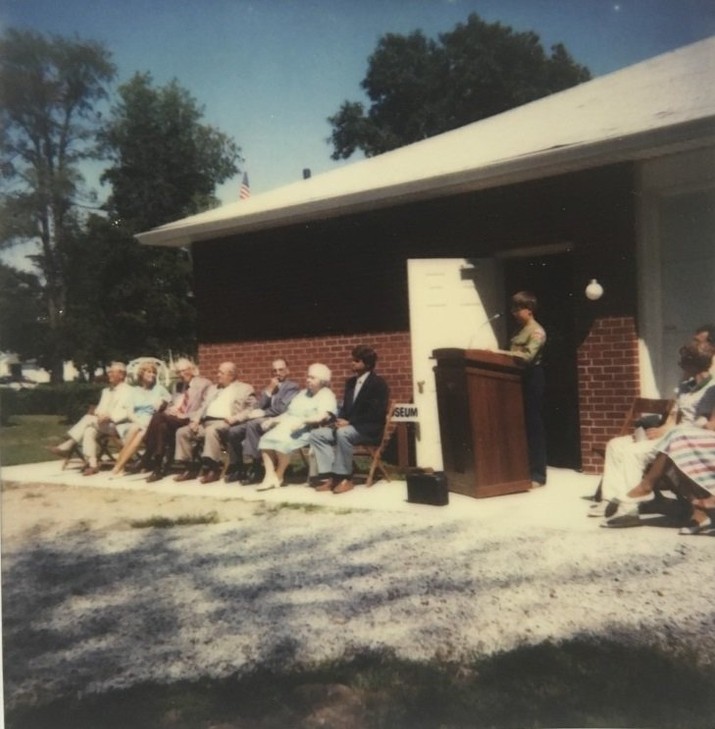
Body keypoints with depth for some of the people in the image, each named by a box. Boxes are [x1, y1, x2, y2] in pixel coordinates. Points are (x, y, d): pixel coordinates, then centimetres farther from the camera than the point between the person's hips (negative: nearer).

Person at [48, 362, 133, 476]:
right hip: (102, 424, 7)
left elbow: (128, 412, -11)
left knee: (89, 419, -26)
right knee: (89, 431, -26)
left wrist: (110, 416, -23)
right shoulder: (106, 390, 26)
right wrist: (96, 414, -4)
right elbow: (100, 409, 21)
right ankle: (92, 464, -35)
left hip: (118, 425, -7)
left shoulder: (127, 390, 1)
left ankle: (68, 445, -20)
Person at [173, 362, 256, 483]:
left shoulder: (245, 388, 9)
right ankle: (189, 468, -6)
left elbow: (252, 409, -3)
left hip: (224, 423, -7)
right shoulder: (213, 388, 28)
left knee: (211, 430, -37)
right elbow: (204, 407, 24)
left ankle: (213, 469, -32)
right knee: (182, 432, -12)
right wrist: (195, 420, 4)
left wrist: (235, 418, -16)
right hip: (206, 422, 7)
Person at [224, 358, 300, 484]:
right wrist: (268, 391, 1)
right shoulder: (269, 387, 26)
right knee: (232, 431, -11)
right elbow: (259, 407, 11)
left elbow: (282, 408, -11)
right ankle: (238, 468, 0)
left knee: (252, 425, -35)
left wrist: (263, 413, -9)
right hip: (262, 420, 7)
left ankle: (257, 468, -32)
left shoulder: (292, 387, 4)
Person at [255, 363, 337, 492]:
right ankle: (270, 476, -21)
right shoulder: (303, 393, 26)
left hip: (306, 430, -7)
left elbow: (323, 416, -16)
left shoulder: (326, 395, 1)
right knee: (266, 439, -20)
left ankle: (278, 476, -12)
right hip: (287, 426, 7)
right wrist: (273, 420, 6)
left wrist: (302, 421, -29)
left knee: (283, 441, -32)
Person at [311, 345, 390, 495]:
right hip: (348, 426, 8)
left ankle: (344, 478, -26)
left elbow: (376, 414, -17)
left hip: (369, 429, -8)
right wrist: (340, 420, -5)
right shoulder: (351, 382, 17)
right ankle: (329, 476, -18)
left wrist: (349, 422, -20)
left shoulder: (378, 383, -7)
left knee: (343, 433, -37)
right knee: (316, 434, -10)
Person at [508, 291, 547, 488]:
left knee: (533, 425, -6)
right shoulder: (520, 329, 17)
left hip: (531, 379, -8)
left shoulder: (537, 332, -9)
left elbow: (527, 356, -22)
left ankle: (537, 475, -2)